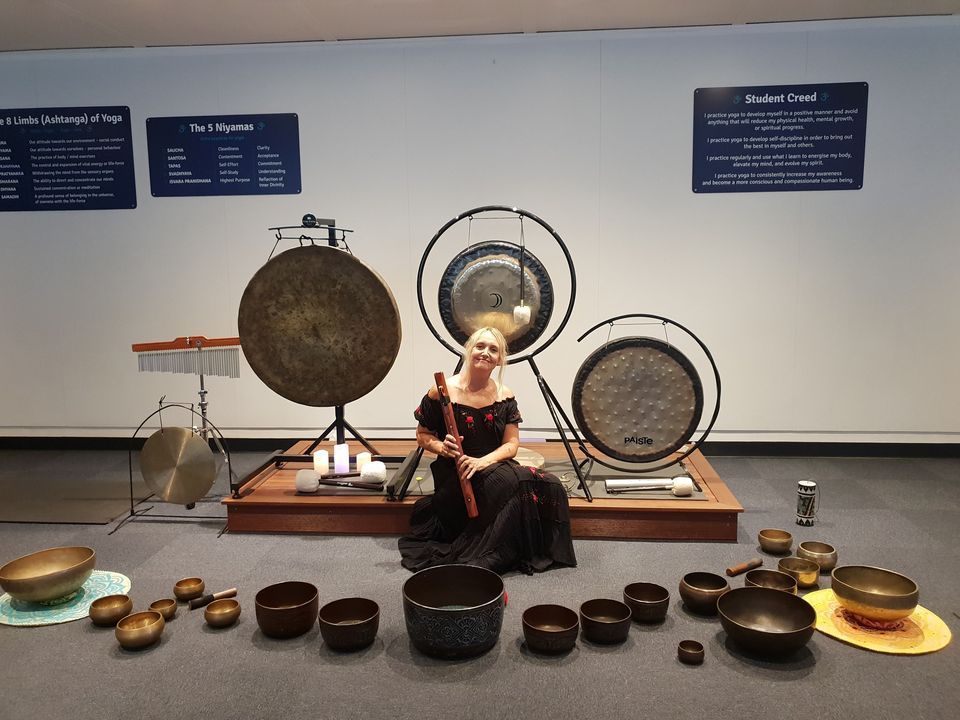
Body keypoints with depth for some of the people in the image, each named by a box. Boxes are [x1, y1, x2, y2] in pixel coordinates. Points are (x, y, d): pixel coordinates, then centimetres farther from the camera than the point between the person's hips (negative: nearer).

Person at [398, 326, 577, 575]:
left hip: (493, 466, 4)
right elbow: (423, 436, 4)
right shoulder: (443, 392, -6)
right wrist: (442, 447, -18)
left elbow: (511, 445, 2)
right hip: (455, 476, -4)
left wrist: (482, 461, -17)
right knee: (516, 483, -33)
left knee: (549, 486, -24)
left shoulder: (505, 397, 5)